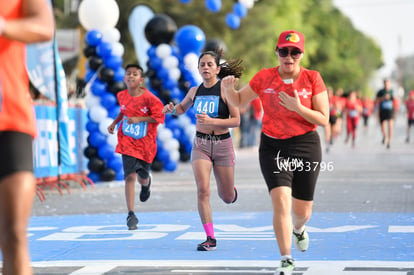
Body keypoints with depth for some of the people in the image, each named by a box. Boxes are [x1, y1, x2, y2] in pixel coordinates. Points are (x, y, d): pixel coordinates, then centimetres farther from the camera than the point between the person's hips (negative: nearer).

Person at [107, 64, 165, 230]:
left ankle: (146, 183, 56)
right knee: (130, 176, -13)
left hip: (145, 144, -1)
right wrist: (114, 123, 8)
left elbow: (159, 117, -15)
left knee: (142, 177, 13)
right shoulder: (122, 96, 0)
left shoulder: (149, 98, -15)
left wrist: (138, 119, -22)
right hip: (127, 142, 1)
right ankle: (131, 215, -8)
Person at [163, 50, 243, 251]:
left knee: (227, 198, 8)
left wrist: (211, 121, -25)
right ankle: (210, 238, -8)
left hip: (222, 145, -2)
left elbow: (236, 121, -12)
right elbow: (182, 108, 23)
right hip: (200, 145, 2)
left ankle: (231, 189, 47)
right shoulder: (195, 91, 3)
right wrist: (172, 109, 0)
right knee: (202, 190, -16)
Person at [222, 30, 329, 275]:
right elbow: (238, 102, 11)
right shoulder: (264, 78, 0)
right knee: (281, 200, -19)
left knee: (302, 211, 8)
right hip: (273, 146, 0)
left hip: (306, 146, 0)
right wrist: (228, 88, -11)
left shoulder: (313, 78, -5)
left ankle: (298, 229, 47)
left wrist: (298, 108, -22)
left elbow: (324, 119, -6)